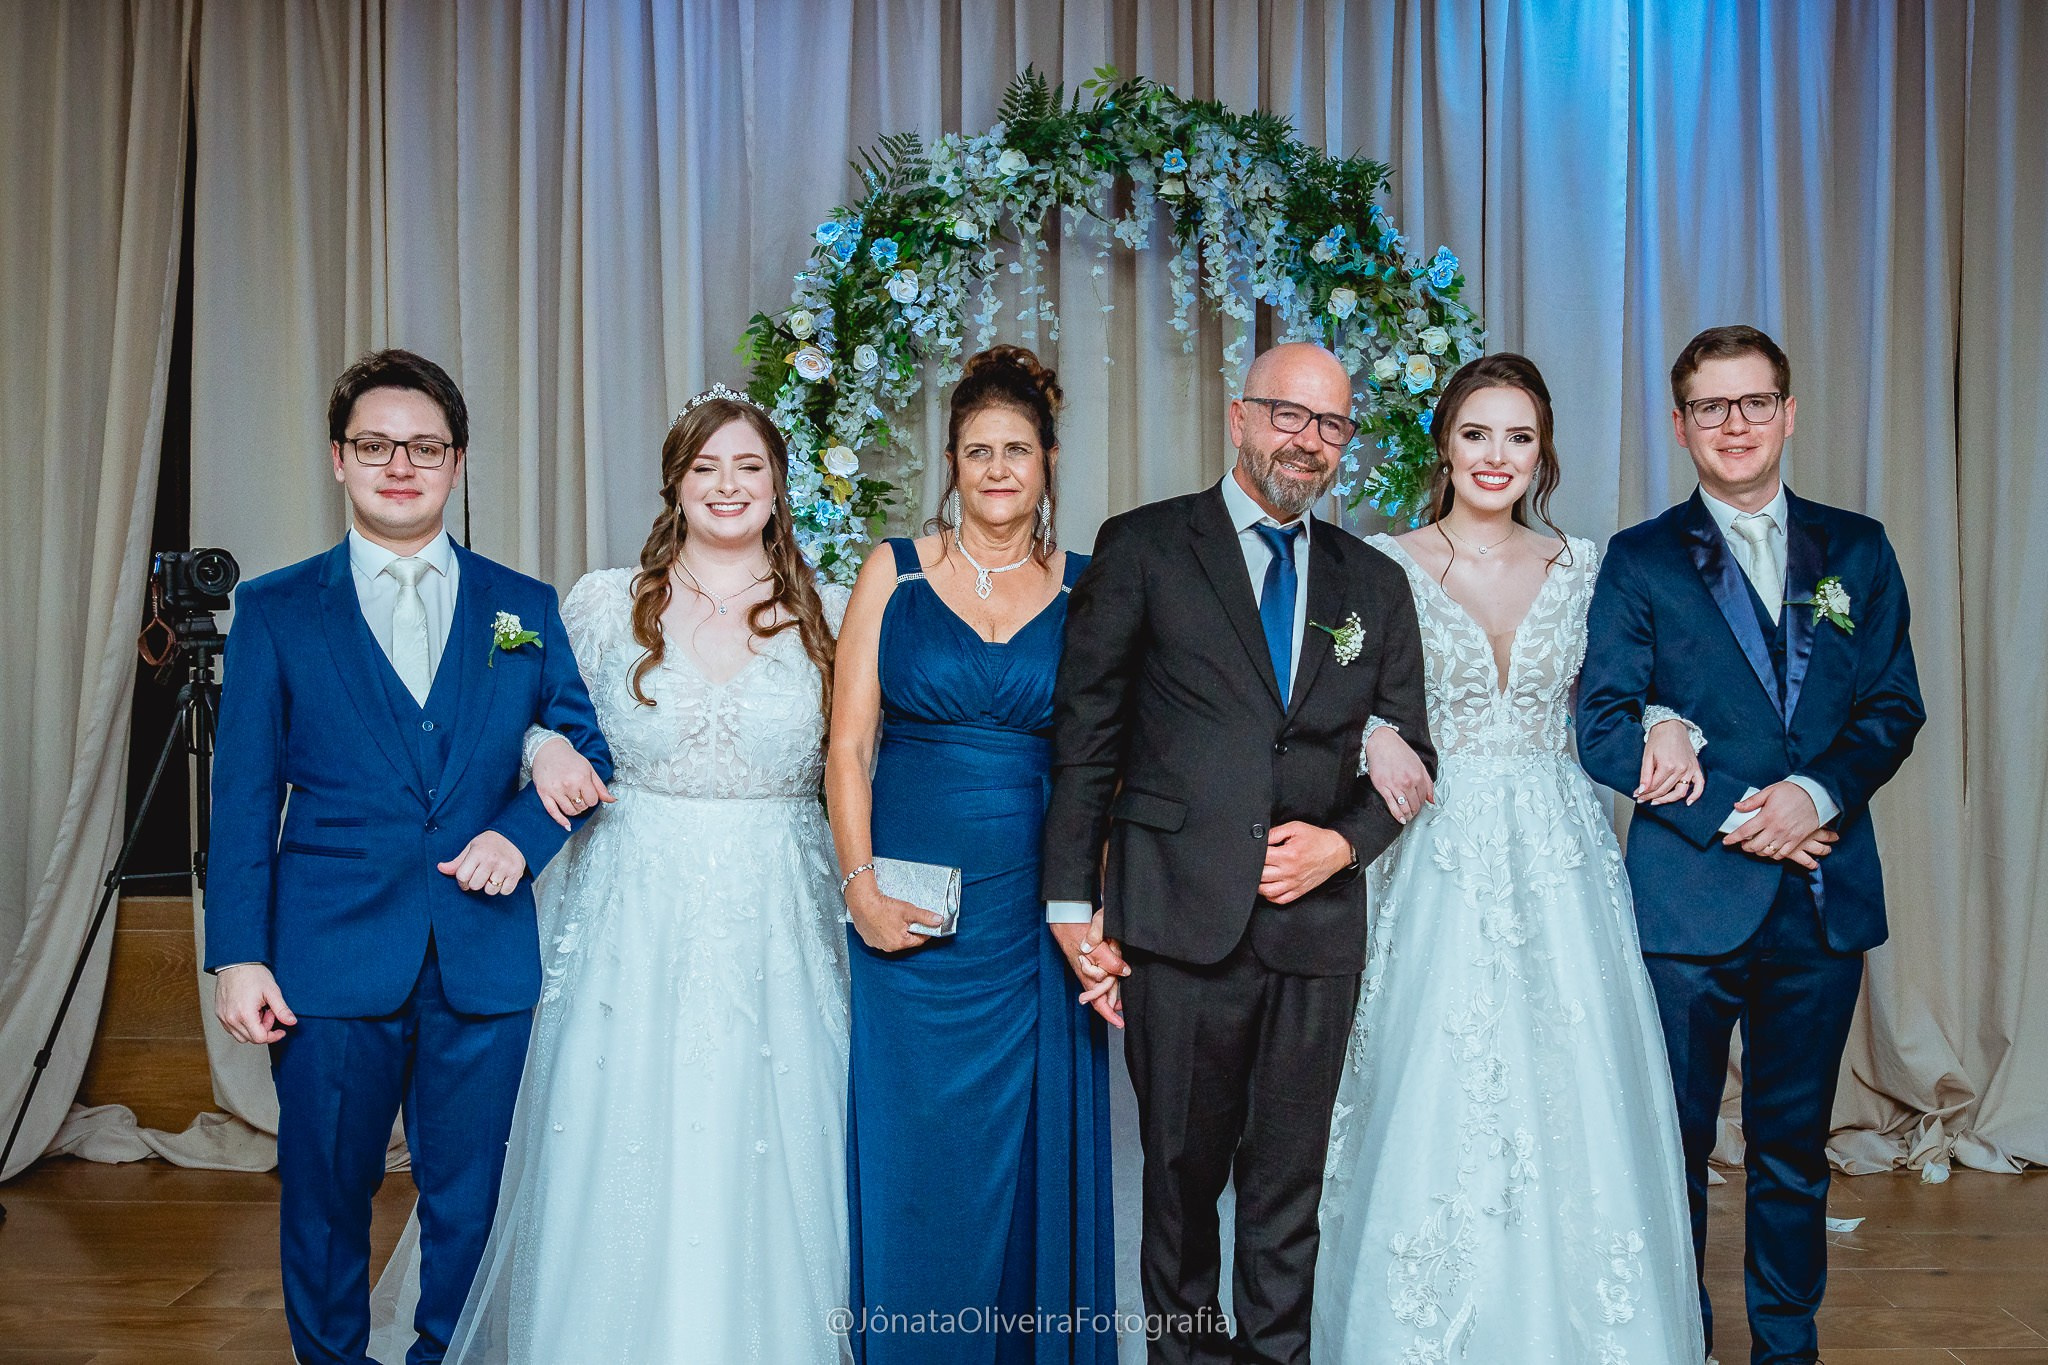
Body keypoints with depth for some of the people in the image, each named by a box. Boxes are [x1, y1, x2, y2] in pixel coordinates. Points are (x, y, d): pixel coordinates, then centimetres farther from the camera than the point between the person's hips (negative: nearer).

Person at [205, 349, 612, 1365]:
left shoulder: (525, 608, 7)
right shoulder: (274, 610, 3)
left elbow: (589, 745, 10)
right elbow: (243, 797, 1)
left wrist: (523, 832, -9)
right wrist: (238, 954, -5)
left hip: (485, 963, 1)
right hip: (329, 960, -1)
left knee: (468, 1203, 12)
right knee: (324, 1197, 12)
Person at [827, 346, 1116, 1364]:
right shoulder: (894, 572, 4)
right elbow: (849, 745, 2)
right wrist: (859, 884, -9)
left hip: (1037, 918, 1)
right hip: (906, 912, 0)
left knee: (1035, 1155, 8)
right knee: (913, 1159, 6)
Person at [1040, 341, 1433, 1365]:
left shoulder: (1374, 583, 13)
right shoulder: (1142, 549, 2)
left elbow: (1411, 754, 15)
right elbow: (1086, 732, 0)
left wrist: (1345, 842, -4)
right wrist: (1073, 896, -5)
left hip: (1316, 924, 3)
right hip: (1180, 920, -3)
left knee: (1290, 1183, 12)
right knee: (1182, 1169, 9)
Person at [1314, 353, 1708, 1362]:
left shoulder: (1579, 565, 7)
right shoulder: (1385, 564, -2)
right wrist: (1373, 737, -18)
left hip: (1560, 861, 3)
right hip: (1441, 859, -2)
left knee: (1574, 1100, 4)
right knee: (1434, 1101, -2)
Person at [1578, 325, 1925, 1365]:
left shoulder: (1856, 550, 10)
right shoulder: (1639, 561, 1)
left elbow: (1894, 708, 6)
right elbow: (1602, 727, -6)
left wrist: (1817, 793, -13)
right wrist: (1735, 819, -13)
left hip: (1824, 898, 2)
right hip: (1687, 899, -2)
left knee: (1794, 1146, 12)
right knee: (1672, 1141, 7)